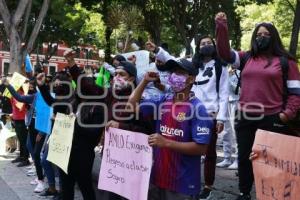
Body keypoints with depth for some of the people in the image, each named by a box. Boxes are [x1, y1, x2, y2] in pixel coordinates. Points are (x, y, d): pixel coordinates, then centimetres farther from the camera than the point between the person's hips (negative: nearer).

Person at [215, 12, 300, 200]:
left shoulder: (285, 61, 1)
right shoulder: (246, 58, 10)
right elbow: (225, 52, 0)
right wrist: (222, 27, -11)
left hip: (272, 119, -4)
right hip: (246, 118, 4)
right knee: (244, 158, 14)